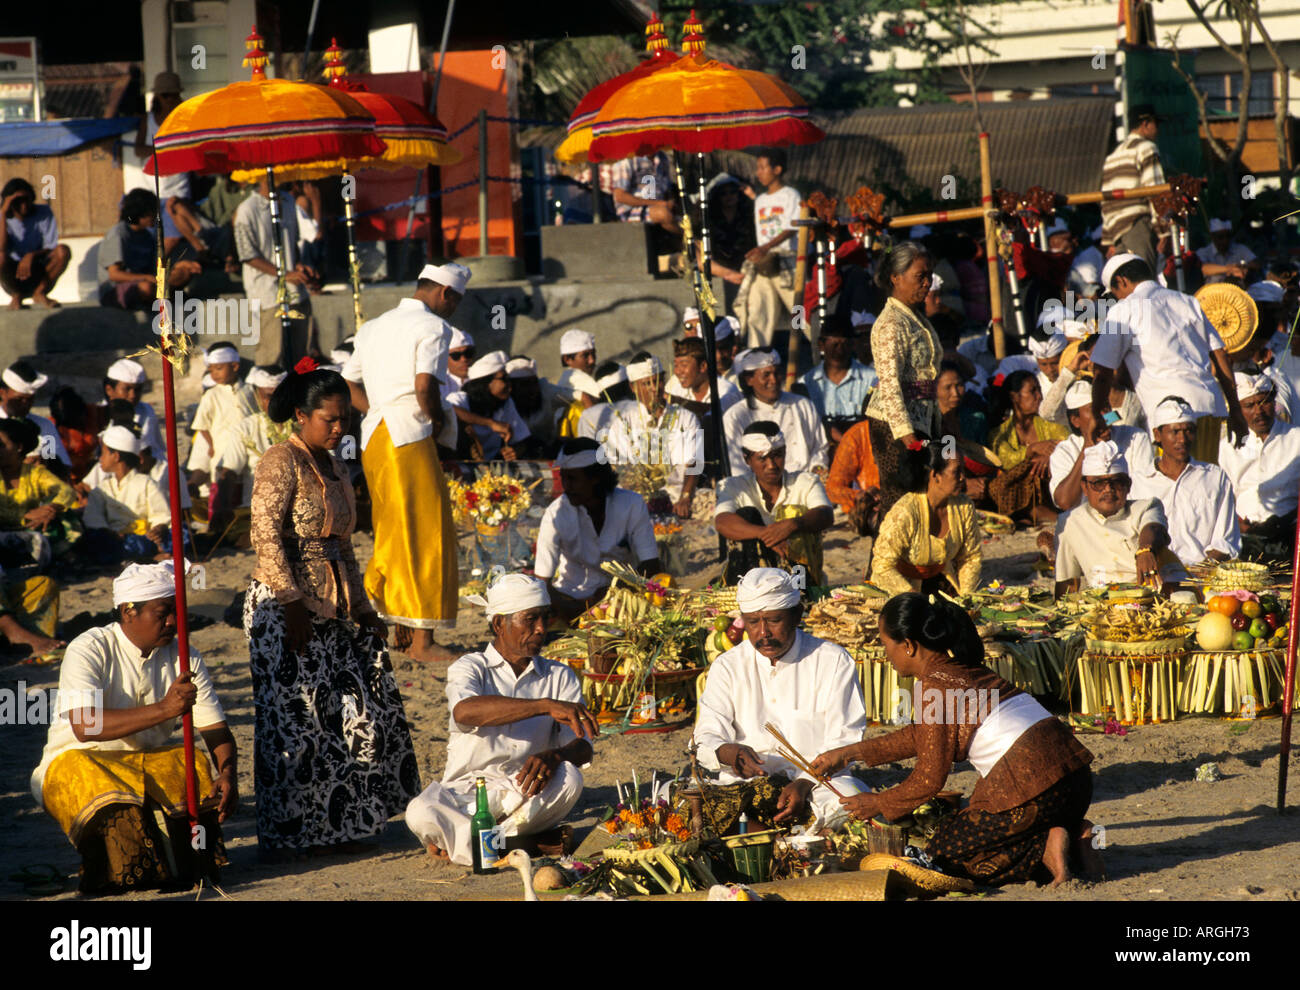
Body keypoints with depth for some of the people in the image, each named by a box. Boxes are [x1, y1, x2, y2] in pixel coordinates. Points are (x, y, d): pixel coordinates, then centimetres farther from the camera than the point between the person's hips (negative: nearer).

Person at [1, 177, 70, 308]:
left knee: (63, 251, -25)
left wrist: (31, 256, -29)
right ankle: (16, 296, -5)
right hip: (13, 281, -1)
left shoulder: (44, 213, -3)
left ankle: (40, 293, -6)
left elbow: (50, 248, -9)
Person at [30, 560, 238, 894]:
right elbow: (84, 726, -29)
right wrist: (163, 709, -38)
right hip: (82, 758, -4)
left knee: (196, 766, -26)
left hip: (151, 761, 4)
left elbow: (217, 731, 0)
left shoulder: (185, 659, 3)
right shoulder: (89, 650, -13)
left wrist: (228, 773, -25)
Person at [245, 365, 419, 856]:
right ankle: (295, 832, 1)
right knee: (296, 721, -5)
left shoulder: (333, 469, 16)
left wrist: (362, 609, 17)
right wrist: (292, 604, -21)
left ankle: (336, 825, 17)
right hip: (284, 611, -9)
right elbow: (266, 537, -18)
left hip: (331, 609, 9)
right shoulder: (281, 463, -10)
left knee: (355, 712, 8)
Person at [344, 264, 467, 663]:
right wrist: (437, 419, -4)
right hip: (410, 439, -8)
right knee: (426, 536, -1)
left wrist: (382, 411, 12)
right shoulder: (433, 327, -6)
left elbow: (349, 385, 16)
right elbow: (425, 384, -20)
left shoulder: (373, 328, 19)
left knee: (393, 536, 18)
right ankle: (422, 640, -1)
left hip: (373, 435, 8)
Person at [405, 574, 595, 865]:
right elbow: (464, 711, -25)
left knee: (569, 778, -30)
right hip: (466, 793, -3)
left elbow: (582, 748, 0)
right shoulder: (470, 668, 1)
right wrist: (545, 706, -34)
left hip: (528, 796, 3)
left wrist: (554, 756, -27)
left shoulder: (559, 676, 12)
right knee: (421, 813, -33)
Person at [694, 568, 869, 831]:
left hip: (817, 779, -1)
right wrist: (728, 753, -28)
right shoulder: (727, 667, 10)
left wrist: (804, 783, -22)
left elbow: (844, 741, -3)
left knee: (847, 799, -36)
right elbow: (708, 737, -1)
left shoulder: (834, 661, 4)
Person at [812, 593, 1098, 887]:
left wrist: (879, 804, 12)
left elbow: (929, 778, -4)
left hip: (1032, 785, -9)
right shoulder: (962, 669, 19)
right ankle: (1074, 838, 6)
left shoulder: (934, 685, -8)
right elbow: (919, 736, 33)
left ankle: (1047, 851, -9)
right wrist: (849, 753, 37)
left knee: (942, 854, 6)